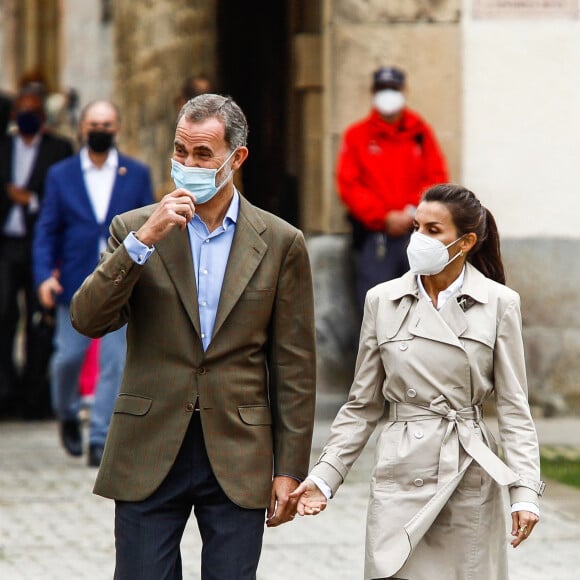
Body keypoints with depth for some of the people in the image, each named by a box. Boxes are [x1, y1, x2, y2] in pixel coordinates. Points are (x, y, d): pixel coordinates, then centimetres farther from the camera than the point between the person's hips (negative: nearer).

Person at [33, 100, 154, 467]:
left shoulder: (137, 174, 7)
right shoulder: (61, 175, 7)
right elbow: (47, 230, 6)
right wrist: (44, 275, -8)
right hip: (75, 284, 0)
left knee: (115, 362, -6)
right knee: (69, 357, 2)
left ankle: (101, 438, -1)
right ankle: (67, 413, 30)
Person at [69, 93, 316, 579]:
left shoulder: (280, 243, 4)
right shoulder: (134, 229, 5)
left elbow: (294, 366, 4)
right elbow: (88, 320, -8)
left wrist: (290, 469, 0)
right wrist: (143, 240, -18)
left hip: (237, 460, 0)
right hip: (149, 456, 0)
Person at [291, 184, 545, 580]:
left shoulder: (499, 304, 0)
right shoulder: (383, 301, 4)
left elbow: (514, 407, 1)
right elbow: (363, 406, 10)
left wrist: (525, 492, -7)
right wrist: (325, 477, 2)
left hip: (471, 478, -1)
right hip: (401, 478, 1)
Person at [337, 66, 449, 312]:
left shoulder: (421, 133, 12)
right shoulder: (357, 135, 7)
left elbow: (437, 178, 7)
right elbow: (348, 185, -1)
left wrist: (413, 212, -8)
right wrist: (384, 217, -10)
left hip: (416, 233, 1)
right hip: (374, 235, -1)